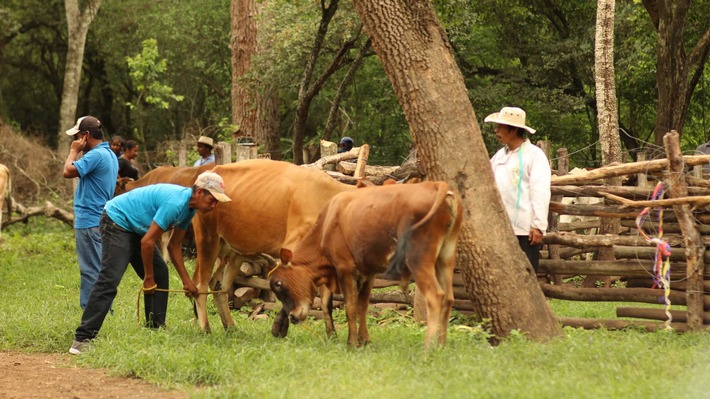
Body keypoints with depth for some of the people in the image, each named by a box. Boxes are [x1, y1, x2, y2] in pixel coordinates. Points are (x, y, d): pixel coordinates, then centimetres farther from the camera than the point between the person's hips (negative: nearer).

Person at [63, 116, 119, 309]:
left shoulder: (96, 155, -17)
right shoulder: (109, 154, 14)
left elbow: (68, 171, -20)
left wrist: (74, 151, -9)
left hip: (89, 221, -10)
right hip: (101, 219, 10)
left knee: (91, 269, -6)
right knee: (98, 268, 14)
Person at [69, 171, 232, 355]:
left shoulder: (189, 207, 3)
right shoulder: (175, 203, -28)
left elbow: (174, 245, 12)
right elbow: (147, 241, -26)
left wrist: (186, 280, 10)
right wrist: (148, 277, -15)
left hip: (136, 228, 10)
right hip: (117, 221, -10)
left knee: (160, 275, 6)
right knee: (109, 280, -18)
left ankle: (155, 329, 13)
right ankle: (83, 338, -22)